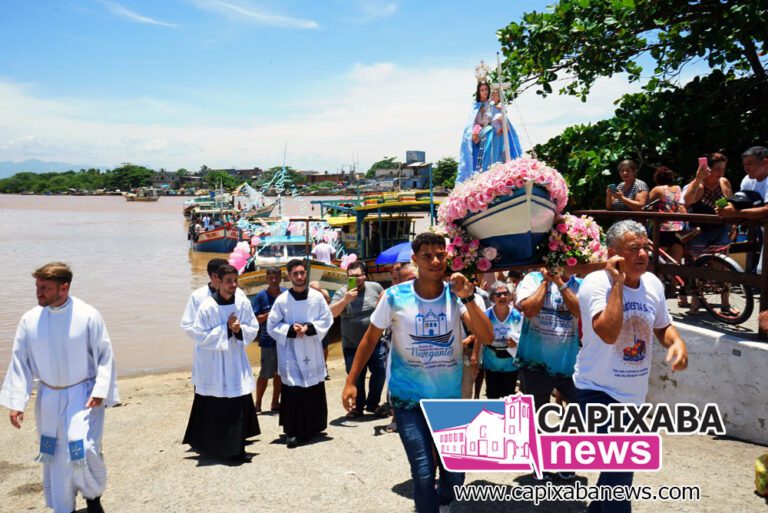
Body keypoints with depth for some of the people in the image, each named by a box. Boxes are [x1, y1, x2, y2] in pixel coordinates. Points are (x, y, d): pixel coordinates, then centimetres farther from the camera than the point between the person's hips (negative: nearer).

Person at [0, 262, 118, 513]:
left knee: (85, 452, -12)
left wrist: (100, 390, -15)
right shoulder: (30, 320, -6)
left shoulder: (88, 316, -14)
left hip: (83, 395, -3)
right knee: (54, 456, 14)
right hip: (48, 398, 3)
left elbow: (105, 356, -8)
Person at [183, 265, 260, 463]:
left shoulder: (243, 303, -2)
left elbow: (253, 329, 5)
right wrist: (226, 328, -17)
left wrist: (240, 329, -15)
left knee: (240, 407, 6)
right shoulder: (207, 306, -13)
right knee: (214, 409, 3)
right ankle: (209, 447, 19)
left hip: (236, 361, 4)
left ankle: (236, 449, 21)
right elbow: (200, 336, -12)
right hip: (213, 364, -4)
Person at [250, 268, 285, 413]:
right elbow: (254, 319, -9)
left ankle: (275, 403, 24)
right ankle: (258, 404, 13)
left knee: (279, 373, 12)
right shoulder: (261, 296, -6)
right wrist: (269, 314, -20)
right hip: (268, 341, -4)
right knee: (265, 374, -1)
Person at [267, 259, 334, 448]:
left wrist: (309, 327, -13)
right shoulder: (282, 300, -4)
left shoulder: (317, 297, -1)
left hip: (313, 351, 2)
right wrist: (290, 329, -16)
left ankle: (313, 427, 29)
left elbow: (327, 319, 2)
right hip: (291, 353, -2)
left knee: (315, 392, 10)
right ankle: (292, 432, 3)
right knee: (293, 392, -5)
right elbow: (272, 326, 0)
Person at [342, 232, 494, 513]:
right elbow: (370, 338, 1)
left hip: (450, 397, 3)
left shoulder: (456, 295, -7)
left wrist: (468, 298, -28)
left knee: (456, 473, 13)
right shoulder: (395, 296, -11)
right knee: (424, 473, -10)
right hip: (408, 399, -2)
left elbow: (486, 337, -17)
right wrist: (351, 381, -1)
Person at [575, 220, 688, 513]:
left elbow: (662, 326, 16)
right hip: (599, 391, -7)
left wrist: (677, 342, -6)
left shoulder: (653, 284, 1)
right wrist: (617, 282, -29)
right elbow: (609, 333, -34)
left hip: (635, 394, 7)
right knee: (620, 469, -16)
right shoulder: (596, 283, -20)